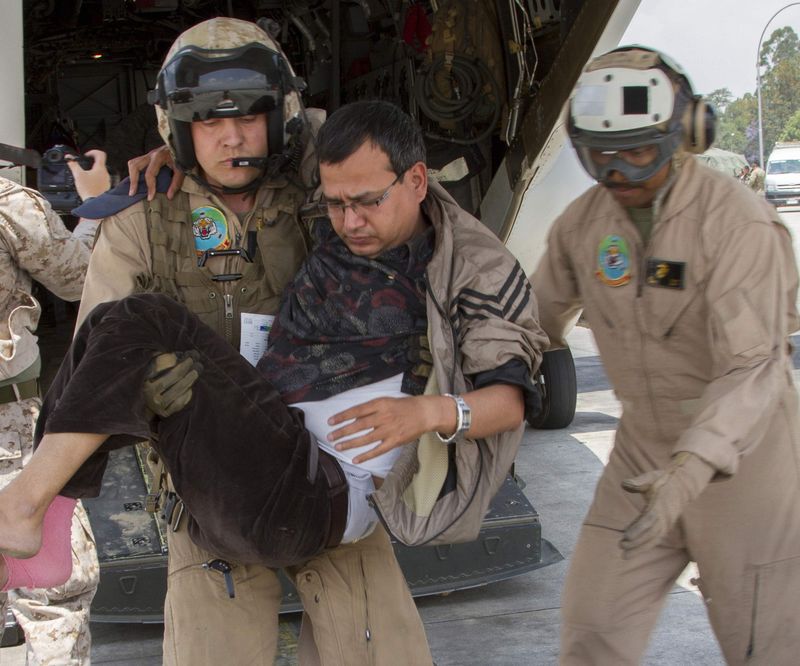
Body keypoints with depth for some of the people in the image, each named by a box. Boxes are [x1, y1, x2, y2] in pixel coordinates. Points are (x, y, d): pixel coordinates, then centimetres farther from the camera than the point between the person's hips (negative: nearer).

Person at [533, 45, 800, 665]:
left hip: (741, 453, -5)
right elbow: (540, 317, 13)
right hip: (643, 449, 5)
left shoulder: (739, 222, -22)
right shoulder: (584, 221, -2)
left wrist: (691, 470, -43)